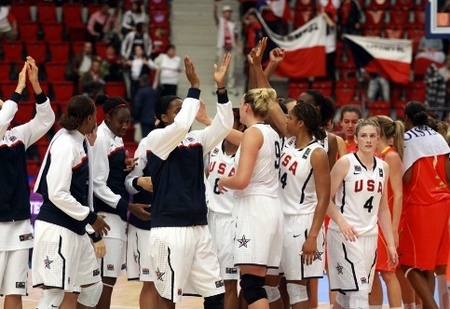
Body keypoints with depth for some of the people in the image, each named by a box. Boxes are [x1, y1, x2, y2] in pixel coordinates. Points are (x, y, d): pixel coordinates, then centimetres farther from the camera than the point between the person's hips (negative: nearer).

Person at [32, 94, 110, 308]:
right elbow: (57, 194, -20)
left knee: (92, 286, 12)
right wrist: (90, 217, -14)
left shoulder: (80, 142, 10)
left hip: (75, 228, 10)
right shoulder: (65, 144, -16)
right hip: (57, 228, -10)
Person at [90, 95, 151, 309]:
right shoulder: (99, 139, -13)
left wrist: (128, 168, 1)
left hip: (118, 213, 9)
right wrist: (129, 206, -20)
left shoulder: (116, 138, 14)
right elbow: (98, 185, -17)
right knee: (106, 279, -10)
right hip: (106, 215, -9)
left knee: (107, 278, 11)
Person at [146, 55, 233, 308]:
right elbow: (181, 125, -24)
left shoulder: (197, 139, 12)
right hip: (170, 229, -7)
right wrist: (195, 87, -19)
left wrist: (221, 87, -8)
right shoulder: (157, 138, -6)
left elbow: (224, 126, 0)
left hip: (199, 227, 7)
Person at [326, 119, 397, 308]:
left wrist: (390, 243, 14)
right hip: (345, 235, -6)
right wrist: (341, 222, -23)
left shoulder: (383, 167, 11)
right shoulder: (345, 163, -6)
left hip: (370, 236, 6)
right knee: (359, 293, -15)